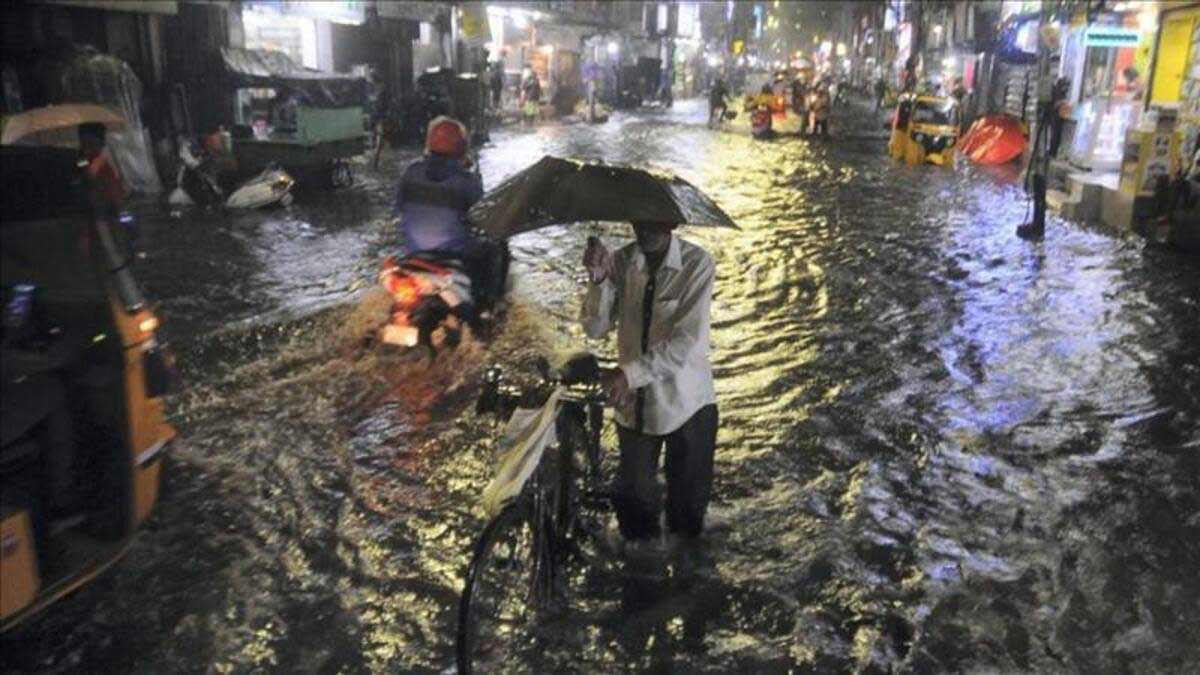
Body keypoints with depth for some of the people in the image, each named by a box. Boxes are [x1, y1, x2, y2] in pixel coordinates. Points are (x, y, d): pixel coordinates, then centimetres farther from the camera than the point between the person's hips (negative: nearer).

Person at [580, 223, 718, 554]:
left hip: (686, 401, -3)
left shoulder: (697, 263, -16)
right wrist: (598, 280, -23)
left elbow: (686, 342, -22)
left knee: (688, 503, 14)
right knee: (632, 496, 16)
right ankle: (638, 542, 43)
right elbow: (594, 328, -7)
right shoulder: (620, 261, -4)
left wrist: (630, 373, -29)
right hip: (634, 401, 3)